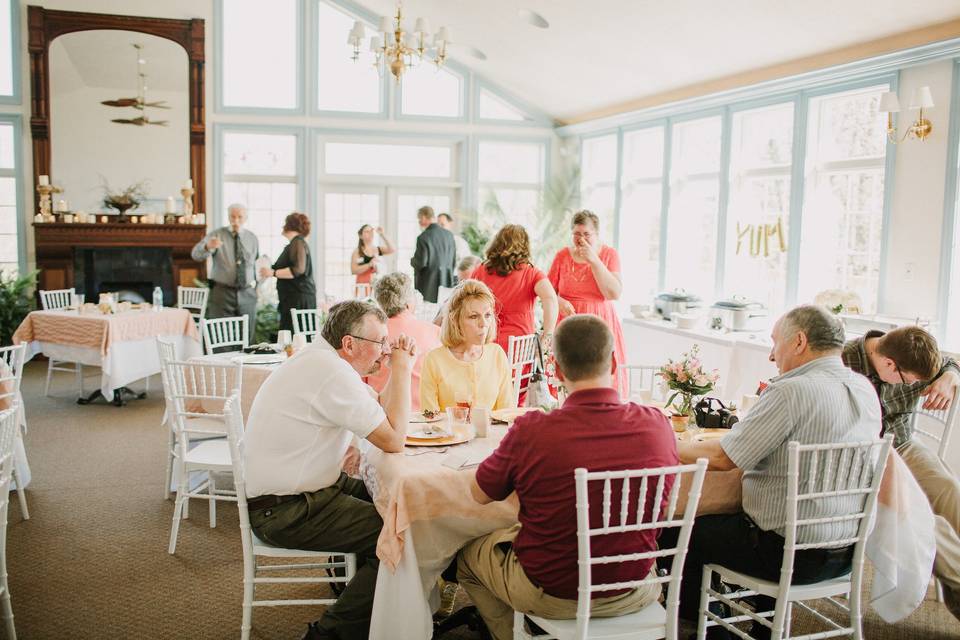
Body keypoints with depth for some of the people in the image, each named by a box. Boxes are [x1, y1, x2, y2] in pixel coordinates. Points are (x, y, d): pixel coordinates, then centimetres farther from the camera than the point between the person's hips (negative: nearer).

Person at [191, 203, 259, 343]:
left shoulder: (252, 239, 9)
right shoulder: (216, 235, -2)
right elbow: (196, 254, -18)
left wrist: (255, 285, 12)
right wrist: (208, 247, -39)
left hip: (247, 295, 3)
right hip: (222, 293, -3)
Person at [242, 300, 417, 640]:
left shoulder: (319, 358, 8)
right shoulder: (332, 373, -24)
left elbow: (380, 411, 15)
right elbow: (394, 439, -23)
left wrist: (399, 367, -2)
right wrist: (402, 368, -16)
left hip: (299, 487, 10)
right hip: (287, 511, -10)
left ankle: (355, 577, 28)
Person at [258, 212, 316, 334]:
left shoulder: (298, 243, -9)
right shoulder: (295, 243, 20)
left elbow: (299, 269, -22)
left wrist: (273, 273, -18)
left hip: (299, 299, -10)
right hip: (293, 298, 10)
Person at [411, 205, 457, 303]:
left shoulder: (423, 237, -14)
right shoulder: (449, 235, 5)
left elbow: (421, 263, -15)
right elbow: (454, 262, 10)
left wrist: (412, 261, 5)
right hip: (447, 283, 6)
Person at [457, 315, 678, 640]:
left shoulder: (531, 431, -25)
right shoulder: (658, 426, -14)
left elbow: (480, 494, -7)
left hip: (551, 595, -3)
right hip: (633, 595, 3)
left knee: (468, 556, 25)